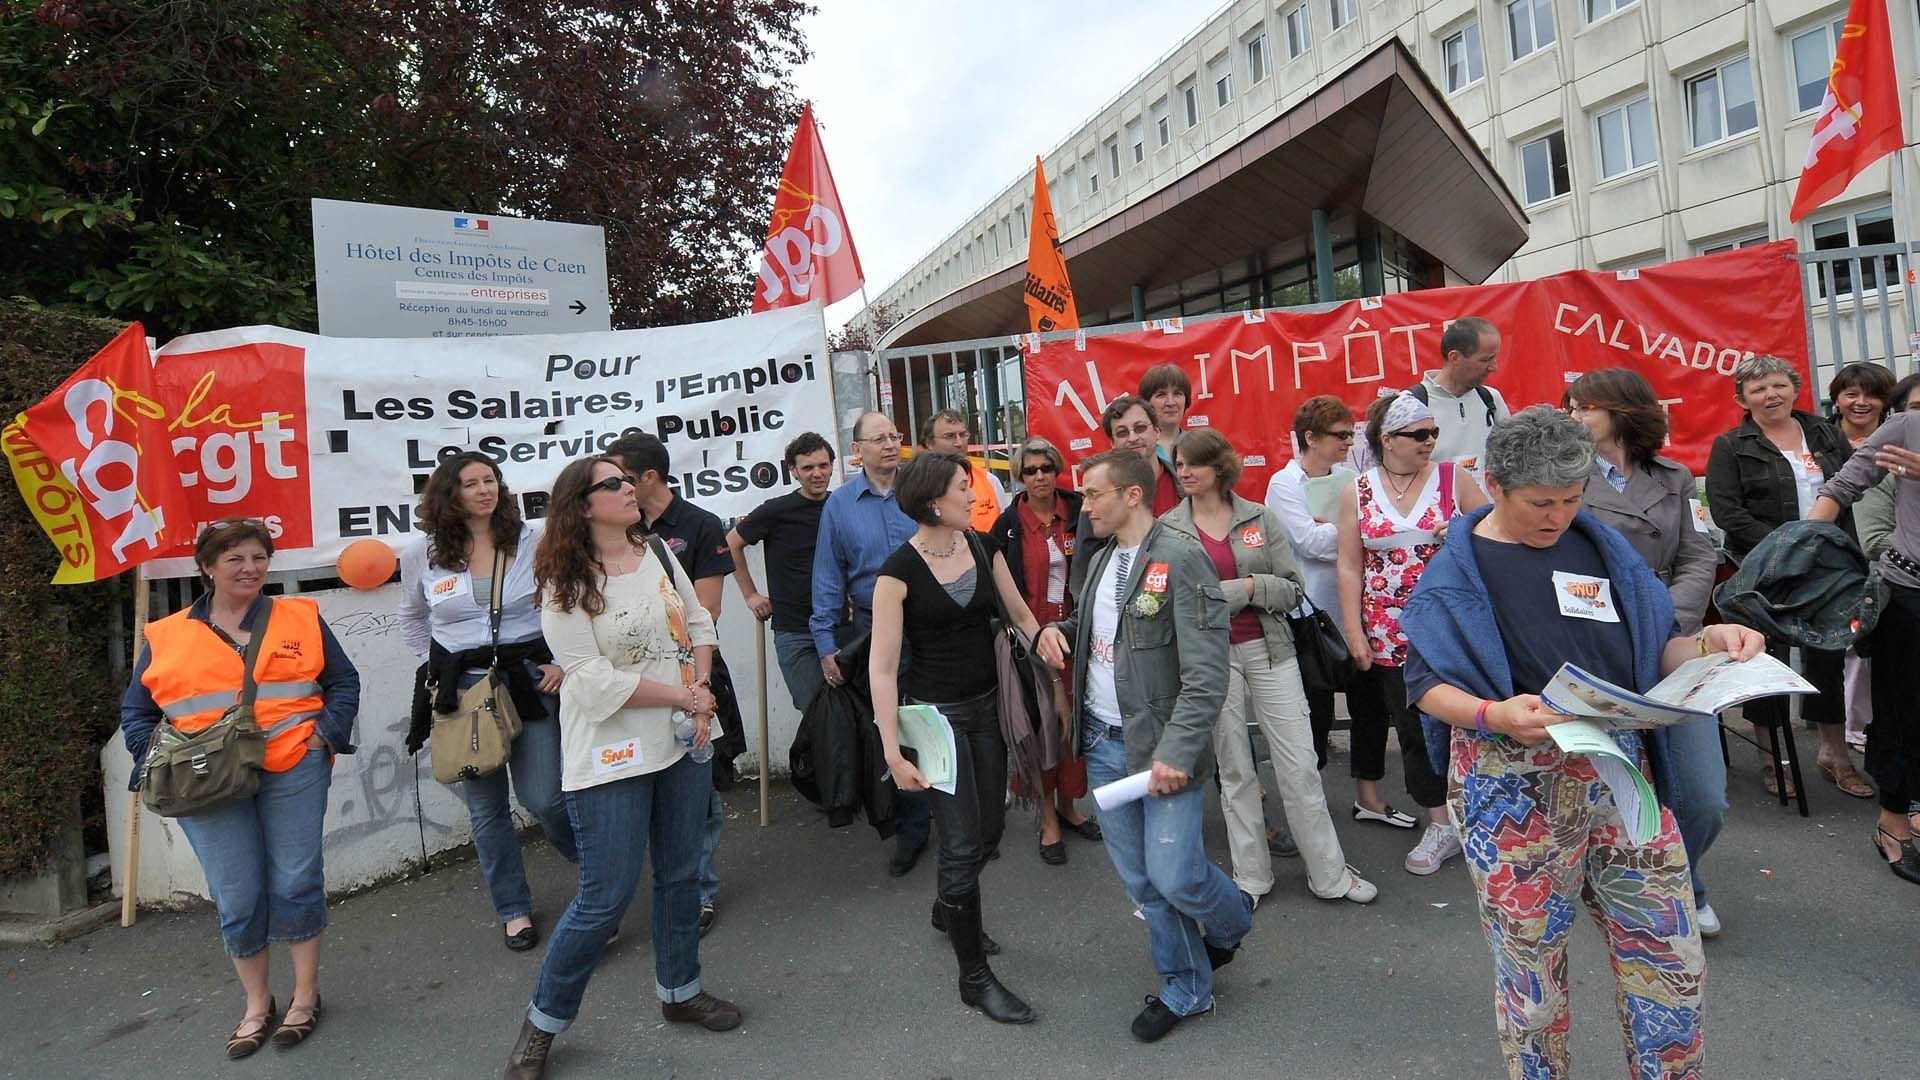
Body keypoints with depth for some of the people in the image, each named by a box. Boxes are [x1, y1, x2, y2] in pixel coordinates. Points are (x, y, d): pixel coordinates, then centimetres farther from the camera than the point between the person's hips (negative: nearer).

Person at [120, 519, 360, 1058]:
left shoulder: (301, 619, 6)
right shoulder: (165, 637, 7)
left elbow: (343, 682, 9)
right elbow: (136, 713, 13)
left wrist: (326, 734, -6)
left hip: (293, 771, -1)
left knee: (295, 883, 3)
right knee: (237, 899, 5)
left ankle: (305, 995, 20)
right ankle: (257, 1005, 24)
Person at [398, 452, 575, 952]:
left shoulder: (532, 540, -5)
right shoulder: (421, 555, 0)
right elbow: (411, 619, 18)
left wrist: (562, 662, -6)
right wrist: (434, 667, 10)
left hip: (531, 680, -2)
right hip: (463, 690, 2)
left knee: (542, 797, -4)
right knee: (486, 808, 10)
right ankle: (514, 910, 28)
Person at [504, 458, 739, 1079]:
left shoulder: (658, 555, 5)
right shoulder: (566, 584, -13)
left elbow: (698, 624, 10)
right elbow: (593, 679, -19)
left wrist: (703, 694, -5)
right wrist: (682, 696, -16)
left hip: (683, 740, 6)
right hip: (612, 757, -6)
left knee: (681, 875, 16)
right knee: (605, 898, -1)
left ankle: (680, 992, 37)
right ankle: (543, 1023, 21)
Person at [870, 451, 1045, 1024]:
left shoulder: (983, 547, -1)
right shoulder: (899, 571, -17)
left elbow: (1021, 616, 10)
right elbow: (881, 668, -16)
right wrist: (893, 751, -18)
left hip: (986, 706, 6)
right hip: (935, 712, -6)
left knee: (991, 827, 18)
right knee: (963, 841, -1)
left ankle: (947, 909, 48)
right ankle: (974, 977, 17)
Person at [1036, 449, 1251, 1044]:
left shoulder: (1181, 560, -15)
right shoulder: (1101, 561, 9)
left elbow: (1206, 675, -20)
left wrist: (1176, 753, -25)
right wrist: (1055, 630, 3)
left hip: (1161, 750, -7)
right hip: (1104, 747, 7)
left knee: (1174, 877, -2)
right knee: (1141, 881, 13)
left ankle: (1231, 924, 32)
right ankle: (1185, 989, 34)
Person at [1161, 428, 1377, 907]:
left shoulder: (1260, 518, 2)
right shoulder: (1167, 529, 0)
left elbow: (1292, 590, 1)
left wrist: (1248, 586, -16)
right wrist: (1239, 589, -13)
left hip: (1268, 650, 1)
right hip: (1210, 657, 0)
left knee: (1300, 765, 3)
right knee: (1234, 769, 10)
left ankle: (1329, 874, 18)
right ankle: (1251, 876, 24)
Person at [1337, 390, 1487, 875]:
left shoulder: (1453, 477, 1)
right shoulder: (1357, 493, 2)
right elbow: (1349, 567, 2)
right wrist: (1355, 633, -3)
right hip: (1389, 632, 1)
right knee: (1412, 723, 5)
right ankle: (1442, 822, 17)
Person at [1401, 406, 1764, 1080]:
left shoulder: (1601, 546, 7)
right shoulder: (1457, 570, -7)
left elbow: (1653, 651, 12)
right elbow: (1426, 684, -10)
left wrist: (1708, 643, -8)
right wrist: (1492, 715, -28)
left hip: (1617, 773, 5)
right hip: (1514, 789, -4)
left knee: (1674, 959, 11)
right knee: (1532, 969, 9)